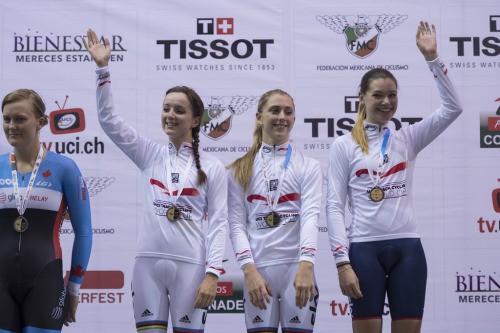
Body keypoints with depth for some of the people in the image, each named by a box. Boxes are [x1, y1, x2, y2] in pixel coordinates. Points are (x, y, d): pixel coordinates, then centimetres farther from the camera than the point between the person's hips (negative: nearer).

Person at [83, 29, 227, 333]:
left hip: (190, 265, -2)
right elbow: (109, 119, 4)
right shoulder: (149, 156, 10)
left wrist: (213, 274, -9)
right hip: (148, 262, 3)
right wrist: (103, 68, -4)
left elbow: (219, 223, 0)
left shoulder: (212, 167, 3)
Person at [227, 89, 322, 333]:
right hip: (258, 269, 1)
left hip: (297, 268, -1)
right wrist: (249, 271, -11)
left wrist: (306, 267, -20)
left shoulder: (308, 167, 9)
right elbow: (236, 223, 4)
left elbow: (310, 217, -5)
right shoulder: (240, 170, 11)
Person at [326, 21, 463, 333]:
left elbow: (453, 108, -2)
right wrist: (342, 262, -11)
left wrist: (432, 57, -7)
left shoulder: (407, 138, 9)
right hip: (364, 248, -2)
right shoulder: (344, 146, 2)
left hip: (407, 247, 3)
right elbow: (334, 206, -2)